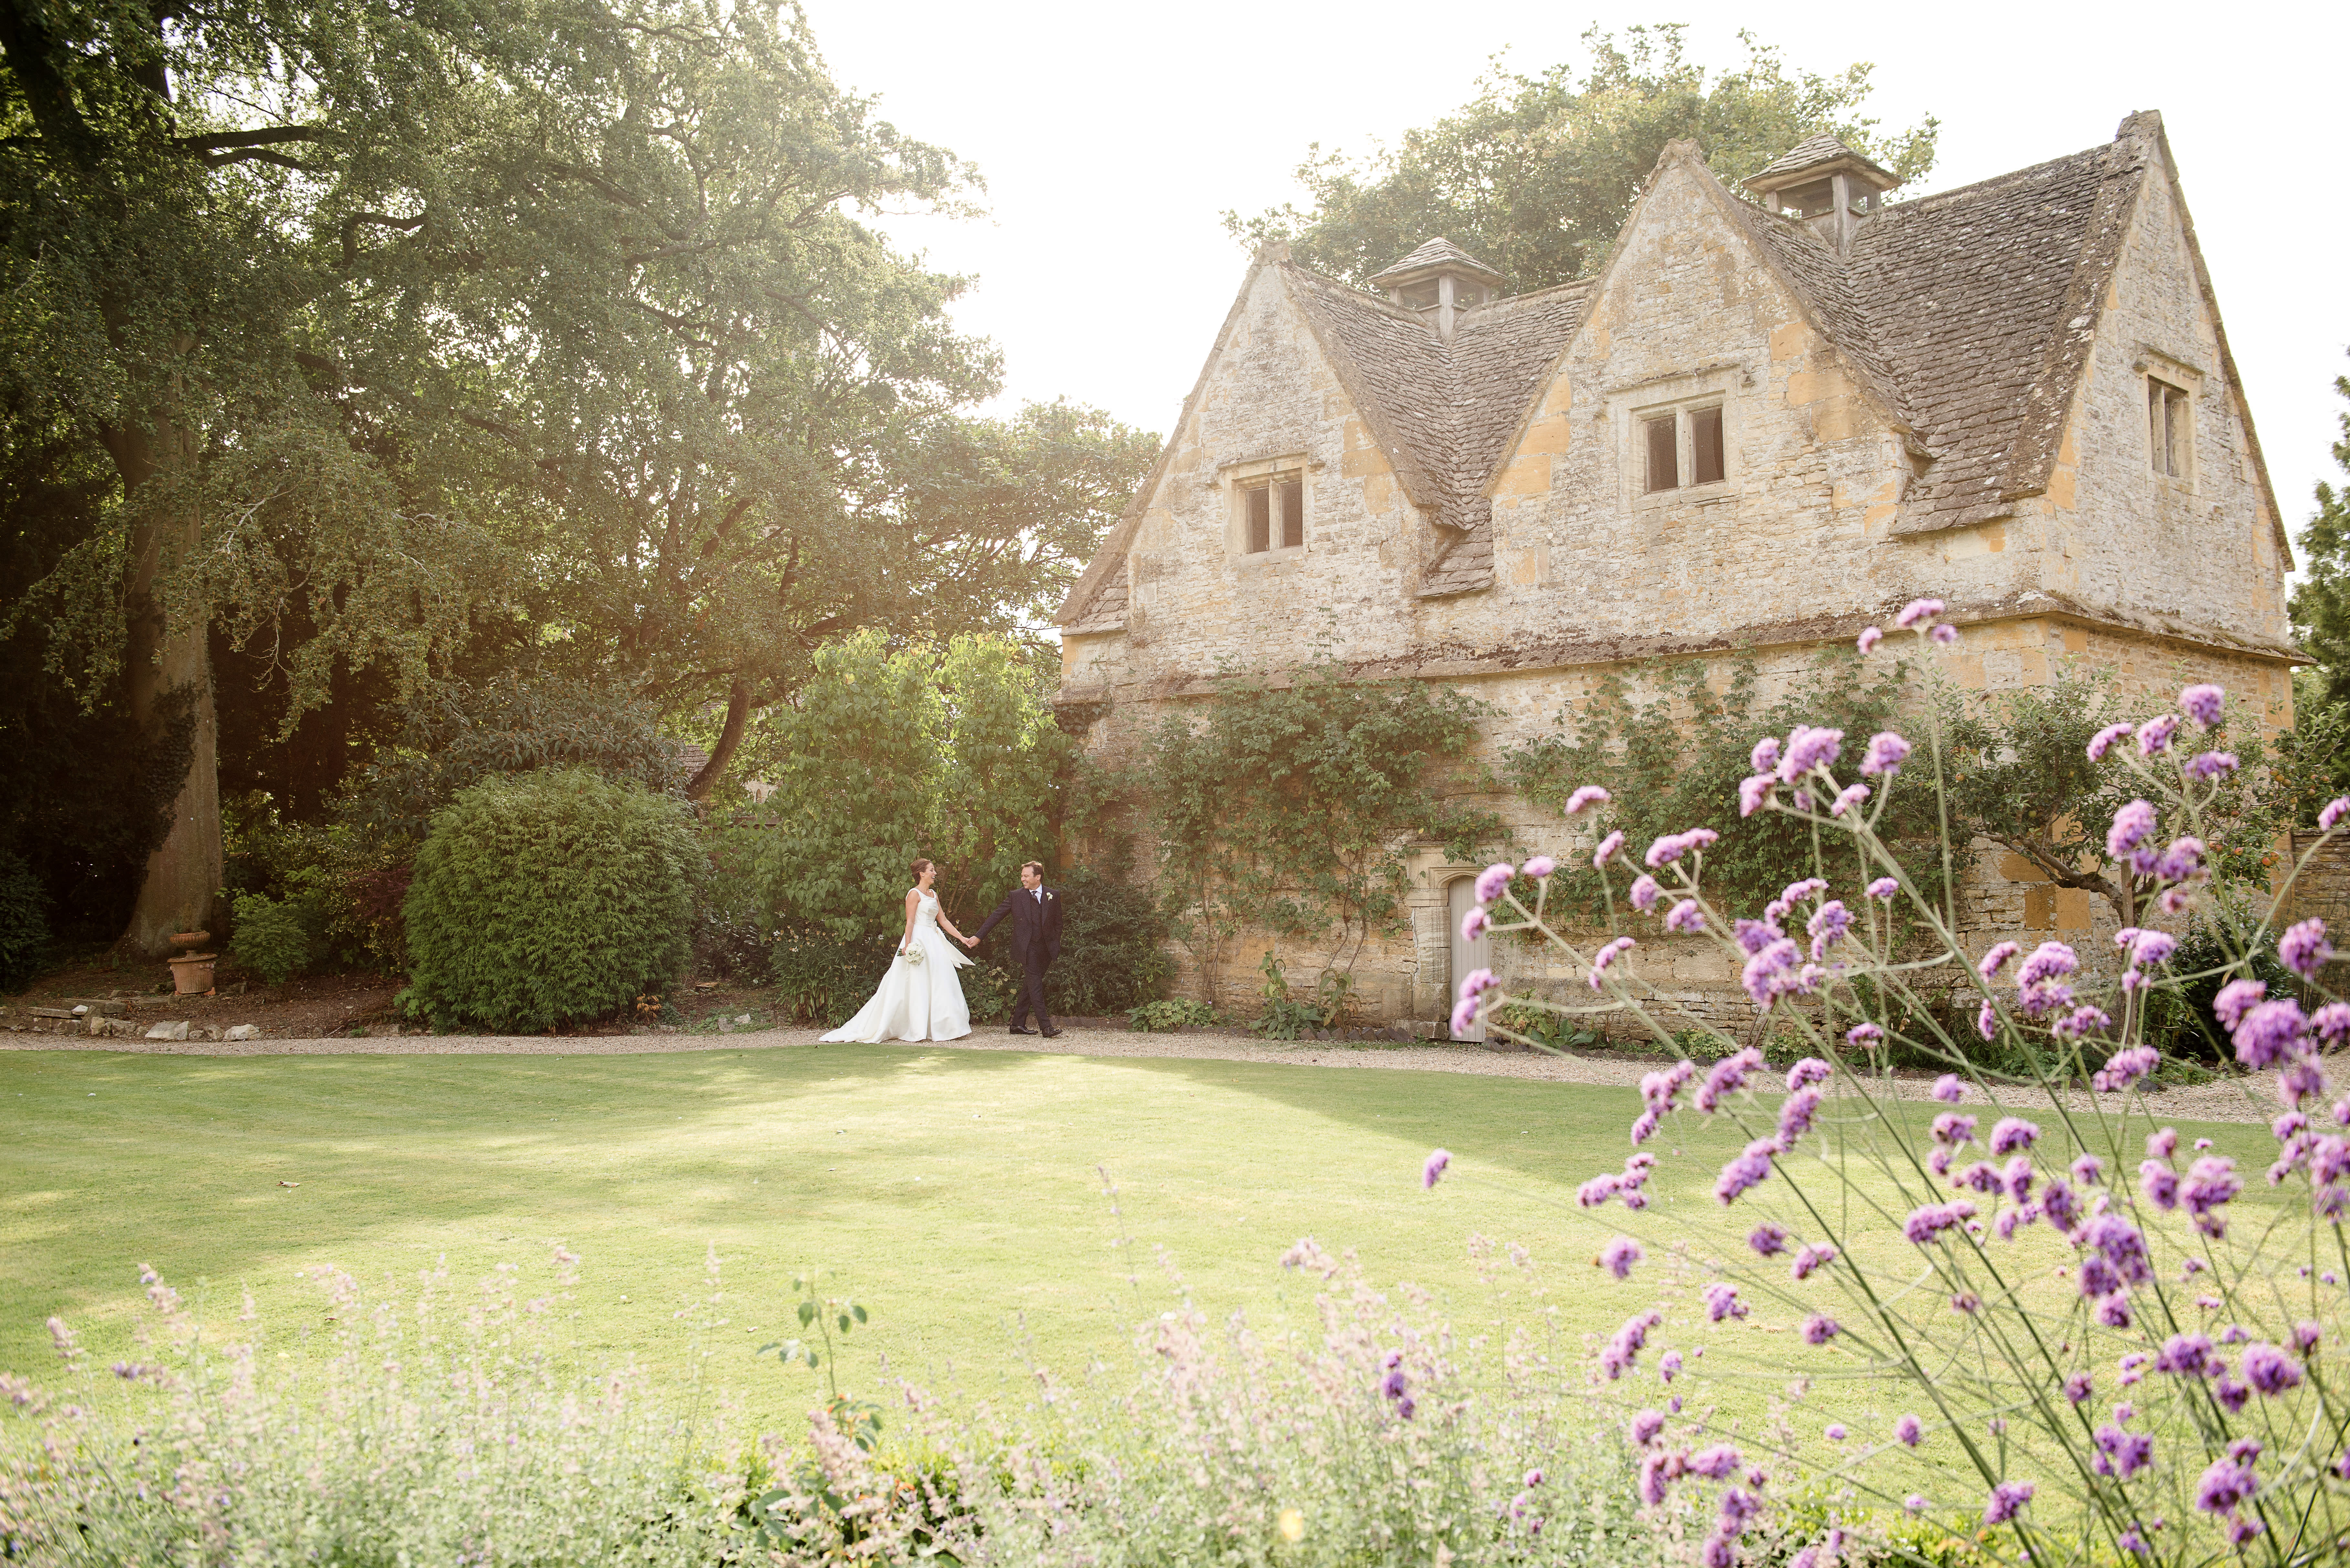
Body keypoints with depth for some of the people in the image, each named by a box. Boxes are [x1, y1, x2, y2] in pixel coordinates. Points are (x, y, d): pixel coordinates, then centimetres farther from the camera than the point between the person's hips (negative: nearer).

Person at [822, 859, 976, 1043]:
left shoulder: (933, 895, 17)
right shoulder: (914, 894, -7)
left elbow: (943, 921, 19)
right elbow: (910, 922, -13)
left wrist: (962, 938, 16)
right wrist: (908, 945, -22)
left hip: (933, 942, 8)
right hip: (918, 942, -8)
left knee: (938, 985, 5)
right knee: (917, 985, -7)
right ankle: (918, 1030, -5)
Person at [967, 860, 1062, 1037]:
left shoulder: (1053, 896, 6)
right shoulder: (1016, 896, 2)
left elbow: (1058, 923, 13)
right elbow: (996, 917, 4)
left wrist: (1055, 945, 5)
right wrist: (977, 937, 0)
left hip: (1046, 949, 2)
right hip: (1027, 948, -2)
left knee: (1030, 986, 8)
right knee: (1035, 986, -11)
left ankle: (1018, 1024, 17)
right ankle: (1046, 1027, -15)